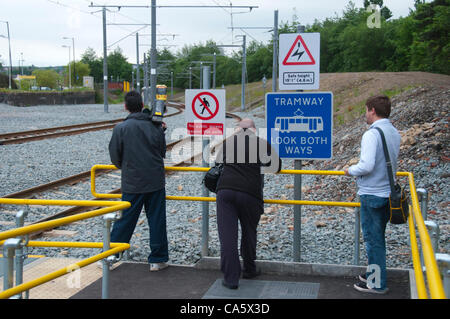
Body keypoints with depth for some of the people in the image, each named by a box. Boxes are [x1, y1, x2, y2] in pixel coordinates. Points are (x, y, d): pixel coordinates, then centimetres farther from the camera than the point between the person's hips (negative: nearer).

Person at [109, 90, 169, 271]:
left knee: (125, 220, 9)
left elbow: (115, 158, -1)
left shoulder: (121, 128, -8)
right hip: (156, 181, 1)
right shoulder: (156, 126, -1)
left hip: (132, 183, -1)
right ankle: (157, 260, 13)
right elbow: (162, 152, 10)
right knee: (157, 220, 8)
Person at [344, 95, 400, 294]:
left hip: (371, 194, -8)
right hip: (388, 193, 8)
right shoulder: (395, 133, 8)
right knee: (378, 237, 20)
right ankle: (374, 274, 32)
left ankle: (377, 283, 10)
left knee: (372, 239, 2)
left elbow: (367, 166, -26)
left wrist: (350, 171, -9)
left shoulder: (372, 134, -19)